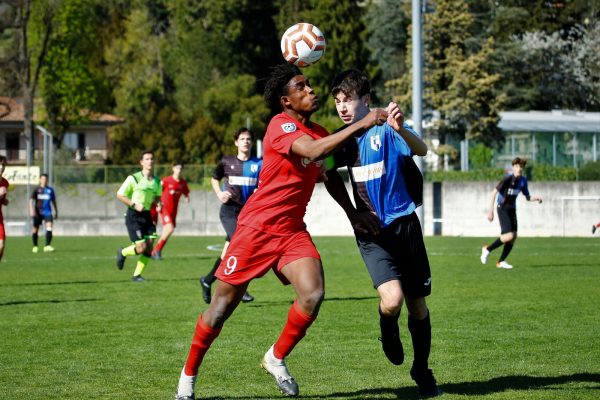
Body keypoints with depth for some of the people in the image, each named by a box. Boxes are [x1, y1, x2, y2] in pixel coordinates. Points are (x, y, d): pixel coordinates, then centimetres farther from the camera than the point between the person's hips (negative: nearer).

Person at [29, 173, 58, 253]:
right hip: (38, 213, -1)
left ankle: (47, 246, -20)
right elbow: (31, 200, -5)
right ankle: (35, 246, 21)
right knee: (35, 229, 4)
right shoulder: (37, 190, 2)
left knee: (49, 227, -19)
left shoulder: (50, 190, 9)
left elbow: (53, 201, 19)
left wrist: (56, 212, 20)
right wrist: (31, 210, -20)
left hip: (47, 212, 1)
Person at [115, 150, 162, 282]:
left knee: (149, 247, -3)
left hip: (147, 216, 6)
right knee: (141, 247, -13)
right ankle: (123, 253, 18)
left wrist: (158, 204, 0)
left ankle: (137, 275, 11)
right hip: (133, 216, -6)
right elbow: (120, 195, -6)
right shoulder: (133, 178, -10)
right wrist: (134, 205, -17)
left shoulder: (156, 182, 6)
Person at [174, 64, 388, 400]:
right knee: (223, 306, 1)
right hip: (257, 228, -6)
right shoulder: (281, 125, -15)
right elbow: (314, 151, -34)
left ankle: (277, 359, 6)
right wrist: (361, 125, -33)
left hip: (293, 230, 6)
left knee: (313, 295, -17)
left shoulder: (319, 132, 9)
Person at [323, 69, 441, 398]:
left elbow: (421, 150, -30)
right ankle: (388, 330, 14)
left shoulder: (385, 129, -10)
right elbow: (331, 177, 21)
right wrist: (352, 214, 12)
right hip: (371, 231, 2)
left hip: (404, 223, -2)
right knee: (392, 300, -21)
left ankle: (422, 369, 26)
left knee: (417, 304, 6)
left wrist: (401, 129, -50)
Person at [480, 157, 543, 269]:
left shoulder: (523, 181, 2)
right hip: (502, 208, -7)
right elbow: (494, 193, -19)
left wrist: (536, 198, -12)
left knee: (514, 236, -1)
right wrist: (491, 210, -24)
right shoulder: (508, 178, -18)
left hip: (512, 209, 7)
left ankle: (501, 261, 11)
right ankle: (487, 249, 1)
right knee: (509, 235, -18)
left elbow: (527, 197, 11)